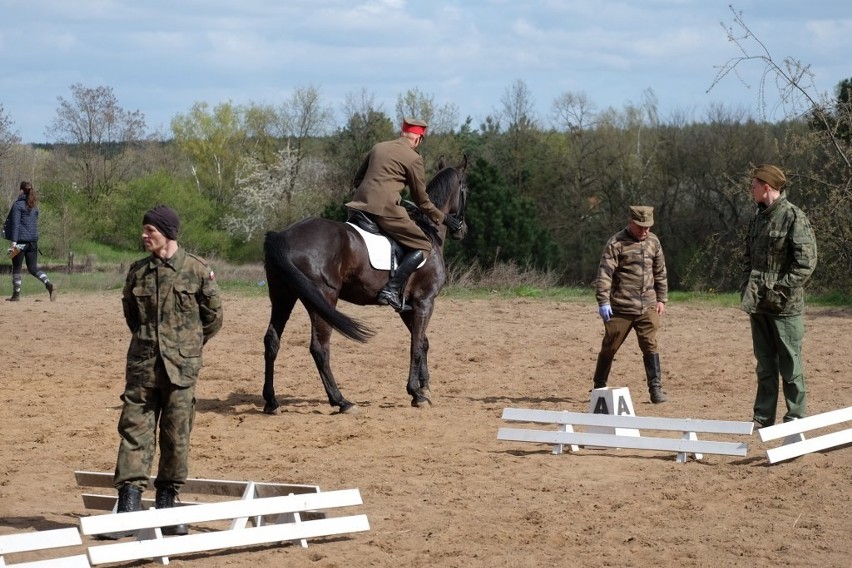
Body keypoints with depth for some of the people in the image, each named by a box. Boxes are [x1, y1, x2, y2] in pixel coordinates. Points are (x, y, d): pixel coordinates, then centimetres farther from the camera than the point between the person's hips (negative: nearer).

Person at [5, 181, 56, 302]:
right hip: (33, 240, 6)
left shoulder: (18, 204, -8)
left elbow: (15, 224, -14)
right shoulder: (34, 206, 13)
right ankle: (49, 284, -15)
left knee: (16, 268, 7)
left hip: (21, 240, -6)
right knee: (33, 268, 8)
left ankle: (16, 295, 10)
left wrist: (14, 242, -18)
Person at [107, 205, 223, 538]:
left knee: (176, 437, 4)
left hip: (180, 366, -2)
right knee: (134, 430, -3)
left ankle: (166, 506, 15)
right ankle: (128, 507, -4)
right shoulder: (138, 271, 6)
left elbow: (214, 316, 4)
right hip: (142, 364, 2)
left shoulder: (197, 270, -4)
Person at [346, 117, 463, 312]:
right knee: (423, 246, 0)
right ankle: (392, 289, -17)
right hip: (385, 208, -7)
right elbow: (421, 199, 5)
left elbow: (357, 179, 26)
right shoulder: (413, 158, 1)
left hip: (360, 203, 7)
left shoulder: (377, 148, 20)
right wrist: (442, 218, 16)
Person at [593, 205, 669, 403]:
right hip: (620, 307, -4)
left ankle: (656, 389, -3)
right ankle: (599, 386, 22)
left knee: (650, 346, -5)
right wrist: (603, 302, -21)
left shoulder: (653, 242, 10)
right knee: (610, 347, 6)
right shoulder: (617, 243, -8)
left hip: (647, 307, 4)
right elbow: (604, 273, -14)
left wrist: (661, 299, 15)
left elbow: (660, 273, 19)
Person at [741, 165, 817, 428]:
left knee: (790, 364, 1)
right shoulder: (758, 218, 12)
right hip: (758, 305, 7)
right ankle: (763, 417, 18)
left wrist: (780, 290, -18)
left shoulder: (794, 217, -12)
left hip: (785, 307, -7)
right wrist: (746, 286, 6)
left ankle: (795, 417, 9)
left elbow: (806, 262, -16)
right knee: (765, 365, 12)